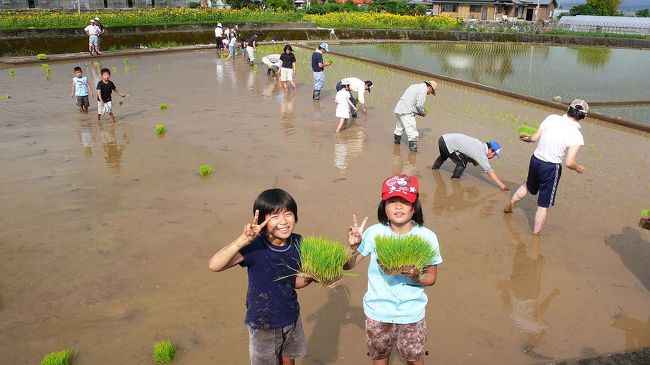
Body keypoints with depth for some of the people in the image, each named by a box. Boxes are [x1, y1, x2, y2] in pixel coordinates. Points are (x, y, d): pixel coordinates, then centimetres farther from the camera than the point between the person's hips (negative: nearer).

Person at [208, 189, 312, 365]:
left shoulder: (298, 243, -12)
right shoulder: (255, 247, -26)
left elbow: (296, 282, 0)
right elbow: (214, 265, -40)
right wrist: (244, 239, -51)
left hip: (292, 319, 4)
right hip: (263, 325, -4)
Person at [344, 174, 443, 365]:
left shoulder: (427, 237, -15)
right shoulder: (374, 233, -14)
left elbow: (431, 277, -4)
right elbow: (347, 265, -8)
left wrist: (417, 277, -26)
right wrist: (352, 246, -28)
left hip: (411, 312, -1)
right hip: (377, 310, 1)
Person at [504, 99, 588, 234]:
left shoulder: (552, 118, -7)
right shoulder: (576, 136, -17)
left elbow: (535, 138, 1)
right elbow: (569, 163, -18)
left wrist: (527, 138, 23)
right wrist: (578, 168, 4)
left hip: (535, 159, 5)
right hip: (551, 168, -5)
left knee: (529, 186, 35)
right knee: (544, 205, 10)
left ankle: (510, 205, 50)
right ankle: (536, 234, 18)